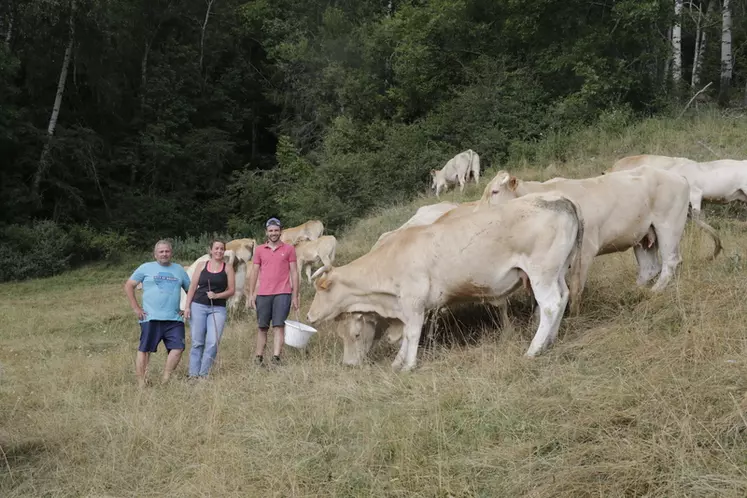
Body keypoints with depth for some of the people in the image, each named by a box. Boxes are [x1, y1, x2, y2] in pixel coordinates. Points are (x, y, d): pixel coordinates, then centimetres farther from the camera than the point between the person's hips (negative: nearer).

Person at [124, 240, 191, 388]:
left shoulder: (179, 270, 15)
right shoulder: (146, 268, 5)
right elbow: (128, 286, 5)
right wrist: (136, 308, -2)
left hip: (174, 319, 3)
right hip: (151, 318, -3)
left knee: (177, 348, -9)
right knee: (144, 350, -2)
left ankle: (165, 380, 1)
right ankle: (141, 383, 5)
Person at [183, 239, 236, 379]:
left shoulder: (227, 268, 6)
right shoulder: (202, 265, 8)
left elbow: (231, 290, 3)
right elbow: (193, 287, 7)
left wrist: (217, 295, -12)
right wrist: (187, 306, 1)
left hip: (218, 308, 0)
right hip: (198, 306, 0)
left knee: (213, 343, -9)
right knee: (197, 342, 2)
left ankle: (203, 374, 0)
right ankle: (193, 374, 8)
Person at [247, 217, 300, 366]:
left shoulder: (289, 249, 5)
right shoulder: (259, 250, 11)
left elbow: (294, 273, 5)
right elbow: (254, 273, 12)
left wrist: (295, 296, 0)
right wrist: (251, 294, 5)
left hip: (282, 294, -2)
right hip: (263, 294, 2)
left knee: (279, 326, -8)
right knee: (262, 327, 7)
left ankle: (276, 357, -13)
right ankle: (258, 357, 13)